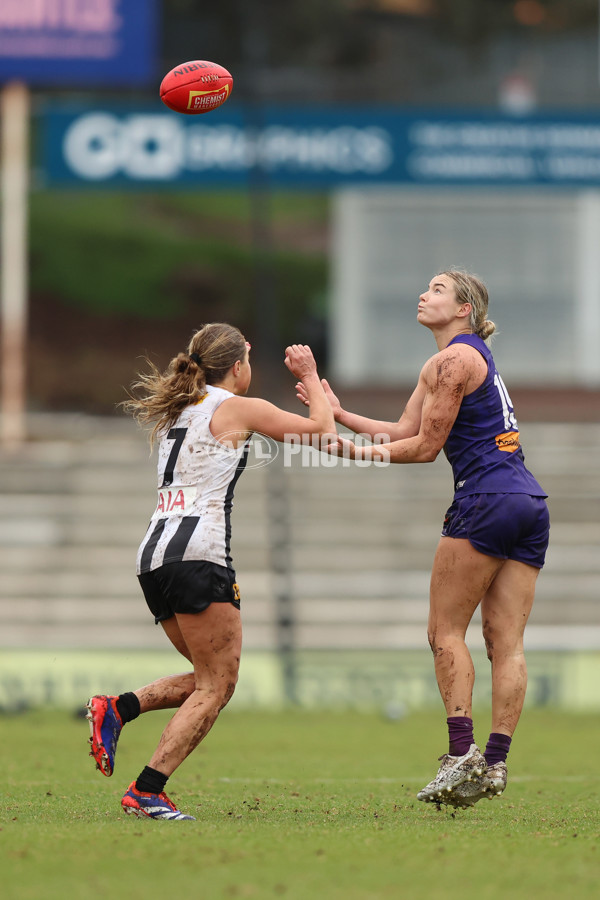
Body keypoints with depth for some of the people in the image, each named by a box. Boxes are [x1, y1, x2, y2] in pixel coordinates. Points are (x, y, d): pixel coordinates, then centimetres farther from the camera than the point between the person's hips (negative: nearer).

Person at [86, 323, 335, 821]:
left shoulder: (180, 410, 22)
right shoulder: (239, 408, 1)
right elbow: (321, 430, 9)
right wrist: (311, 377, 25)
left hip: (154, 555, 8)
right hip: (198, 552, -8)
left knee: (209, 680, 17)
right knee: (216, 687, -3)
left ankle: (117, 709, -2)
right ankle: (147, 791, -13)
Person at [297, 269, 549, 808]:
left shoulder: (453, 360, -5)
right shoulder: (476, 356, 23)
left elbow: (425, 447, -7)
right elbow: (404, 431, 20)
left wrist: (359, 452, 2)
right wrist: (340, 413, 20)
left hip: (486, 501, -9)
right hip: (531, 503, 9)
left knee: (446, 631, -2)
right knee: (507, 643, 2)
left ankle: (462, 752, -11)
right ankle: (495, 763, -3)